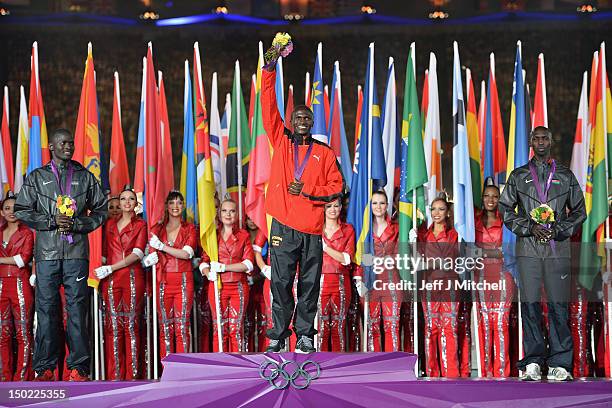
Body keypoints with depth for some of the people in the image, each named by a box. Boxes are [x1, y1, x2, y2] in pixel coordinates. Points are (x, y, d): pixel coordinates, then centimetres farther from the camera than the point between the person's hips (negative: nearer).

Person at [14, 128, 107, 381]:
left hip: (77, 251, 0)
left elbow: (101, 210, 12)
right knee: (46, 308, -1)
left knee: (77, 308, -3)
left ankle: (78, 368, 1)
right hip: (47, 251, 0)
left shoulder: (85, 177, 14)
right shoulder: (36, 177, 13)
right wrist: (52, 221, -6)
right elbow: (21, 210, 6)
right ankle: (44, 368, 4)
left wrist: (77, 224, -4)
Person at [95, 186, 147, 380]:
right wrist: (102, 271, 5)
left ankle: (133, 374, -1)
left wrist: (111, 268, -12)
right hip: (110, 279, 3)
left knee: (131, 324, -5)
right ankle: (114, 374, 2)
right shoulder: (110, 224, 17)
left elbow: (137, 254, -5)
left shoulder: (140, 224, 6)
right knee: (113, 324, -1)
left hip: (132, 277, -3)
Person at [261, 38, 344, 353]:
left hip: (312, 227, 0)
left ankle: (305, 334, 11)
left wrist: (307, 191, -8)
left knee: (309, 284, 3)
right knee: (281, 282, 1)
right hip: (283, 226, 0)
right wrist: (269, 69, -5)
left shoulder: (324, 153, 10)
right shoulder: (281, 141, 10)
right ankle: (278, 334, 8)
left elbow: (336, 187, 6)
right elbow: (269, 106, 3)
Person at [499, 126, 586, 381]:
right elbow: (506, 209, 10)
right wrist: (529, 227, -5)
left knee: (558, 304, -4)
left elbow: (579, 211, 13)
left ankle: (560, 363, -1)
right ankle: (533, 362, 2)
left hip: (557, 247, 0)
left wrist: (558, 230, -3)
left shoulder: (565, 175, 13)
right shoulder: (519, 176, 13)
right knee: (530, 303, -3)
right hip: (527, 246, 0)